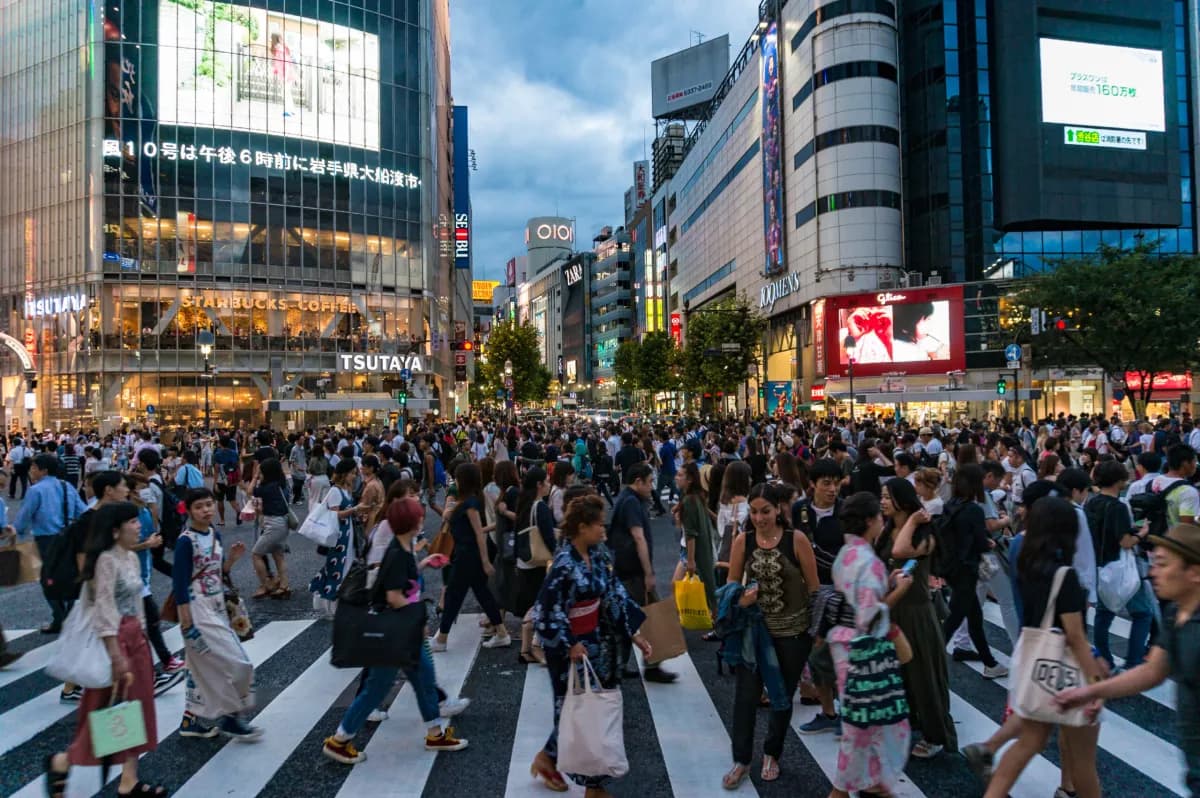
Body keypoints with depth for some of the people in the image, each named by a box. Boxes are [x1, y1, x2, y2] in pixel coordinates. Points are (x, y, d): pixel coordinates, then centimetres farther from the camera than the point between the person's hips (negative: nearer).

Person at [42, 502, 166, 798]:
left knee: (137, 708, 11)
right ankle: (61, 762, 27)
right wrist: (116, 654, -22)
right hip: (115, 639, -9)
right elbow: (104, 610, -21)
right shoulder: (107, 560, -18)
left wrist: (141, 638, 15)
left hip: (135, 637, 9)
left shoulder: (132, 557, 8)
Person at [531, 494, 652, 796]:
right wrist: (569, 645, -20)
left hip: (598, 642, 8)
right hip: (573, 647, -7)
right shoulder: (564, 563, -22)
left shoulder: (599, 555, 2)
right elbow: (547, 609, -22)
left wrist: (633, 633, 4)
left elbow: (615, 594, 7)